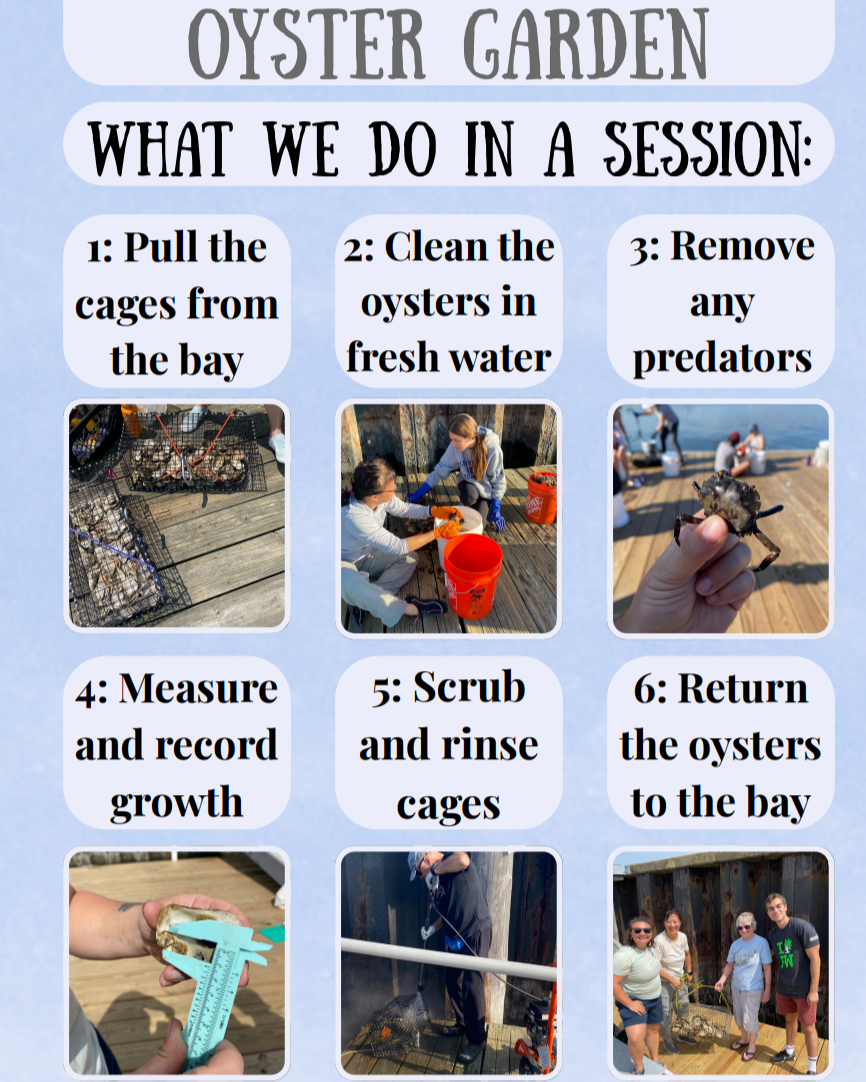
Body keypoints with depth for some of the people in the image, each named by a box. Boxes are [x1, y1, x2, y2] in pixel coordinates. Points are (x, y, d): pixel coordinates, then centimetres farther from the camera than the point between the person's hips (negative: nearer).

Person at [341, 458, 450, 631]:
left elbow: (404, 510, 5)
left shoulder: (382, 497, -18)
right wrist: (437, 533, -31)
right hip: (345, 563, -9)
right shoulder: (353, 517, -39)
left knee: (410, 559, -7)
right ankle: (408, 609, -26)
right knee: (349, 584, -41)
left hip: (367, 555, 9)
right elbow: (397, 547, -34)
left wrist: (435, 511, -12)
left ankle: (365, 601, -16)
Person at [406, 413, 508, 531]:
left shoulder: (492, 450, -32)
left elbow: (498, 481, -18)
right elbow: (440, 470, -11)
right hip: (469, 483, 2)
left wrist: (495, 511, -14)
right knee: (468, 497, -34)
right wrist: (418, 494, -10)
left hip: (487, 488, -1)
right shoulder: (455, 447, -23)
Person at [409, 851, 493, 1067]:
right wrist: (432, 929, 5)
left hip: (476, 932, -10)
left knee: (471, 986, -7)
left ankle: (476, 1040, 2)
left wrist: (434, 870, -27)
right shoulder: (438, 883, 13)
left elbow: (462, 859, -39)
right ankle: (462, 1024, 38)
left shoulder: (451, 861, -13)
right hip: (456, 936, 10)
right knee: (452, 981, 19)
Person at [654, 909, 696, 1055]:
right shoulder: (659, 941, -29)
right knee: (666, 1014, 1)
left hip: (680, 980, 6)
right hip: (664, 982, -6)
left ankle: (683, 1035, 45)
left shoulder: (683, 937, -8)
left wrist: (689, 972, 10)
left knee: (683, 1009, 21)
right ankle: (668, 1042, 25)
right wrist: (672, 980, -22)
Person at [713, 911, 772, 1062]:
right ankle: (744, 1039, 41)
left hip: (753, 989, -5)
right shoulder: (736, 944, -1)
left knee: (750, 1018, 3)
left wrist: (767, 990, -9)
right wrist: (722, 980, -5)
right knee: (739, 1015, 19)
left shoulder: (762, 943, -15)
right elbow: (730, 965, 9)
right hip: (736, 987, 5)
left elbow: (767, 967, -10)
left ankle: (751, 1046, 23)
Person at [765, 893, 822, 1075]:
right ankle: (789, 1053, 40)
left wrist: (813, 990, -17)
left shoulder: (802, 927, -19)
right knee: (790, 1019, 21)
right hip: (784, 988, 6)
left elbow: (815, 959, -17)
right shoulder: (773, 934, 2)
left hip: (804, 989, -6)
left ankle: (812, 1068, 10)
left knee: (808, 1027, 0)